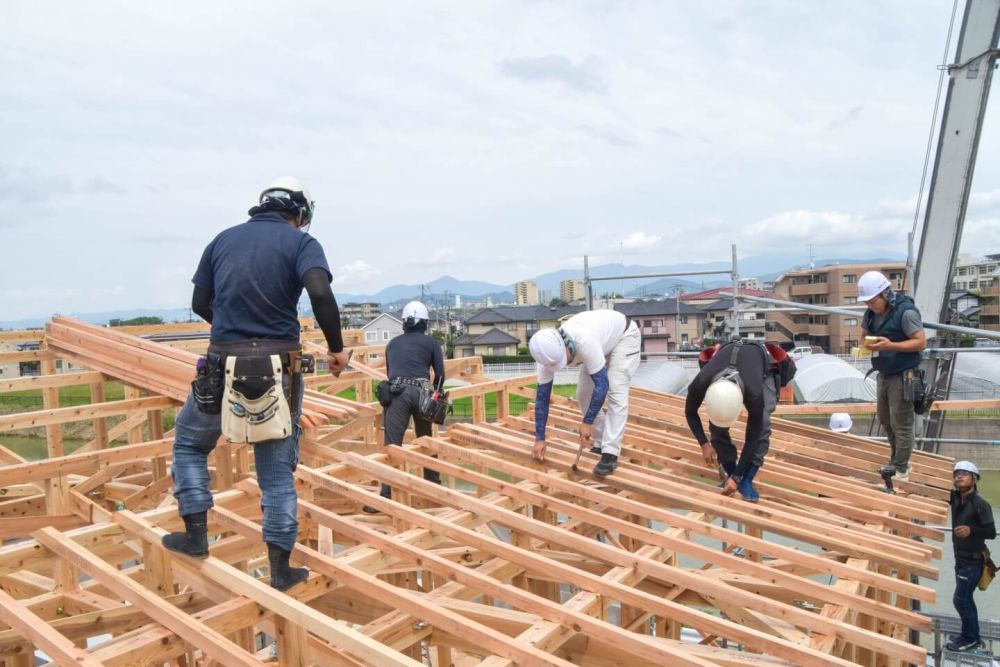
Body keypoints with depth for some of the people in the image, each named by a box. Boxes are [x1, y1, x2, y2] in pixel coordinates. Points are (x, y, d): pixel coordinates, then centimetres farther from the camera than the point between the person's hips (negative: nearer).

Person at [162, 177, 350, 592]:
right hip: (278, 369, -2)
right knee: (278, 470, 10)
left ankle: (195, 535, 23)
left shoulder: (224, 239, 12)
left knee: (189, 443, 28)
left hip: (222, 366, 2)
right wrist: (336, 348, -9)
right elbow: (320, 292, -20)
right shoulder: (301, 242, 0)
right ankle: (280, 570, 17)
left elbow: (200, 303, 15)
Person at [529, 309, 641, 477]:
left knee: (615, 392, -20)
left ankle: (610, 453, -18)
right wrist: (540, 438, -14)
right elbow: (542, 396, -16)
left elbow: (602, 384, -37)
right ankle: (601, 444, 13)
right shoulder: (548, 352, -24)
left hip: (624, 334, -6)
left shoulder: (584, 341, -45)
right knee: (583, 395, 0)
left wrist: (587, 422, -31)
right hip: (604, 341, 6)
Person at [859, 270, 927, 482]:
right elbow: (865, 333, 17)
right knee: (885, 419, 19)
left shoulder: (905, 311, -19)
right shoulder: (871, 313, 4)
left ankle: (901, 470, 10)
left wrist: (890, 346, -29)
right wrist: (868, 342, -7)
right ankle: (896, 460, 36)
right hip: (883, 375, 8)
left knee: (901, 424, -1)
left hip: (902, 376, -8)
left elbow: (921, 342, -19)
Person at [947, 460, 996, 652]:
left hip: (973, 561, -7)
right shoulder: (955, 498, 1)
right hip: (960, 558, 8)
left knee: (960, 600, -3)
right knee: (965, 599, 17)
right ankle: (972, 636, 30)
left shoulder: (981, 505, -20)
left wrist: (971, 530, -39)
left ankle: (970, 638, 12)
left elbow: (991, 532, -21)